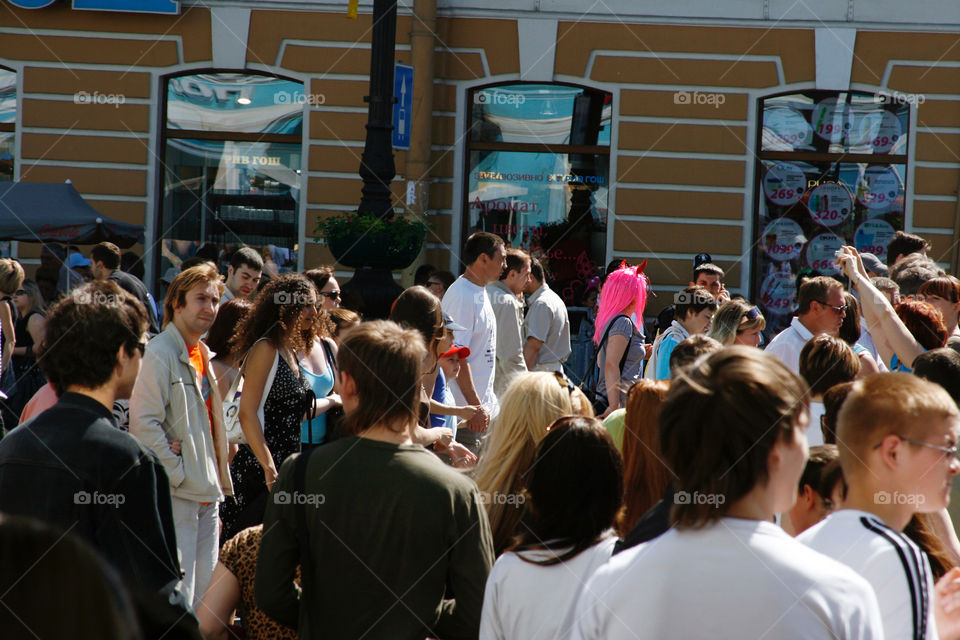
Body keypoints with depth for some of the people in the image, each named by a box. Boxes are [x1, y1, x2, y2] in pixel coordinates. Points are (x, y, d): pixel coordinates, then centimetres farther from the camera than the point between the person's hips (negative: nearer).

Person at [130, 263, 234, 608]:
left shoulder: (202, 356, 17)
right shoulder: (160, 353, -11)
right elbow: (143, 423, -19)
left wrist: (218, 484, 15)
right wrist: (176, 473, -17)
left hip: (207, 496, 9)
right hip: (175, 496, -9)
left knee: (203, 597, 11)